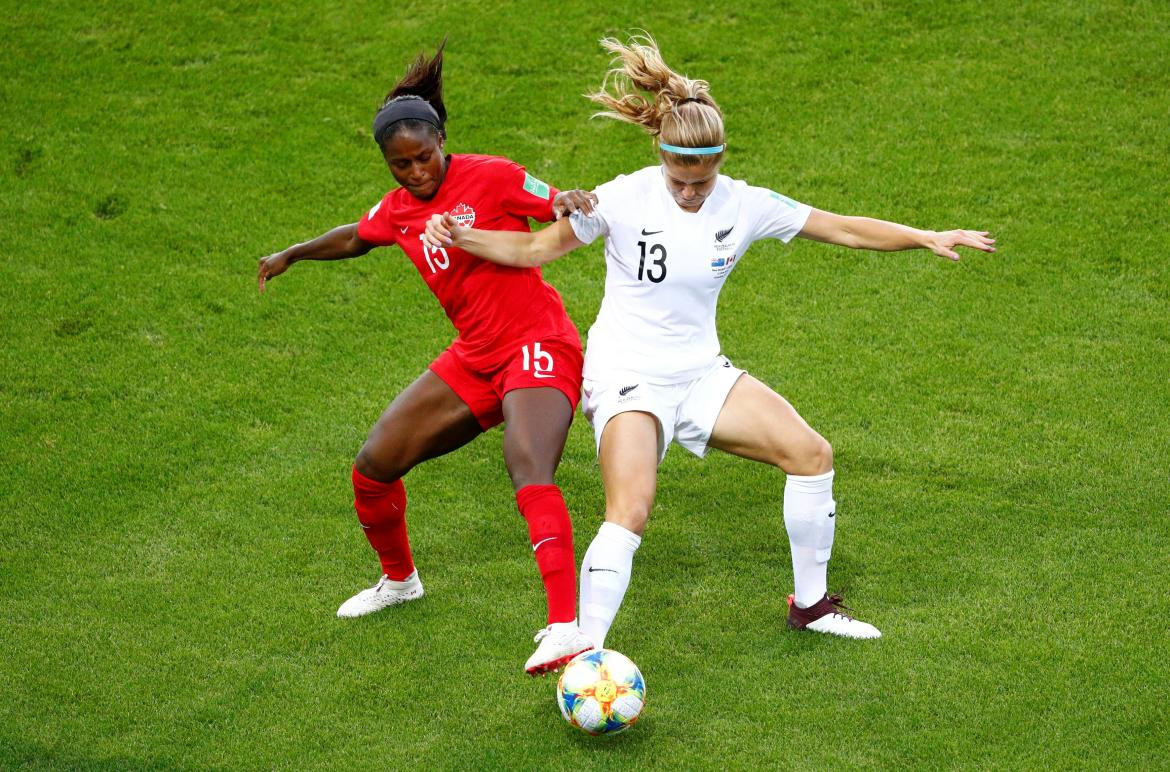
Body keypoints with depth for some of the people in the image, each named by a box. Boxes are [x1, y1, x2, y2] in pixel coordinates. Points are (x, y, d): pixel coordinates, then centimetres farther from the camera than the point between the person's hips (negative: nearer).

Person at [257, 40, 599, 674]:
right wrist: (292, 254, 42)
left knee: (530, 472, -31)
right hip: (474, 357, 7)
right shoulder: (397, 210, 7)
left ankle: (566, 628, -39)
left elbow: (566, 214, -9)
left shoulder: (490, 177, -11)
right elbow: (355, 238, 28)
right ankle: (399, 579, 33)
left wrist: (571, 201, -32)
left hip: (537, 346, -7)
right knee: (373, 467, 5)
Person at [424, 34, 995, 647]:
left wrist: (928, 237, -6)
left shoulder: (744, 205, -5)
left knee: (812, 454, -4)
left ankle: (810, 604, 15)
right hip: (626, 376, -5)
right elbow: (535, 249, -5)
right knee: (629, 515, -24)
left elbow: (846, 229, 0)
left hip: (700, 373, 5)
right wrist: (461, 237, -18)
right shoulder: (624, 199, -14)